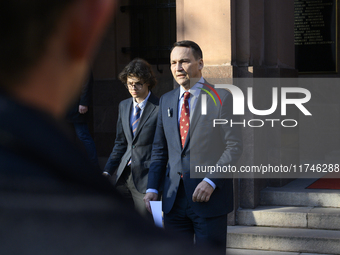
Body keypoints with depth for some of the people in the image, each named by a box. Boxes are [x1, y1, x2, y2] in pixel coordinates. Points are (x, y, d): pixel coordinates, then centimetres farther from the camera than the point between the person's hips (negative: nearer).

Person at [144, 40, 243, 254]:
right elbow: (160, 150, 15)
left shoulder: (222, 98, -4)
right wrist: (152, 189, 5)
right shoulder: (166, 101, 13)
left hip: (210, 197, -5)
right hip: (174, 198, 5)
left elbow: (234, 147, -8)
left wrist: (211, 181, -19)